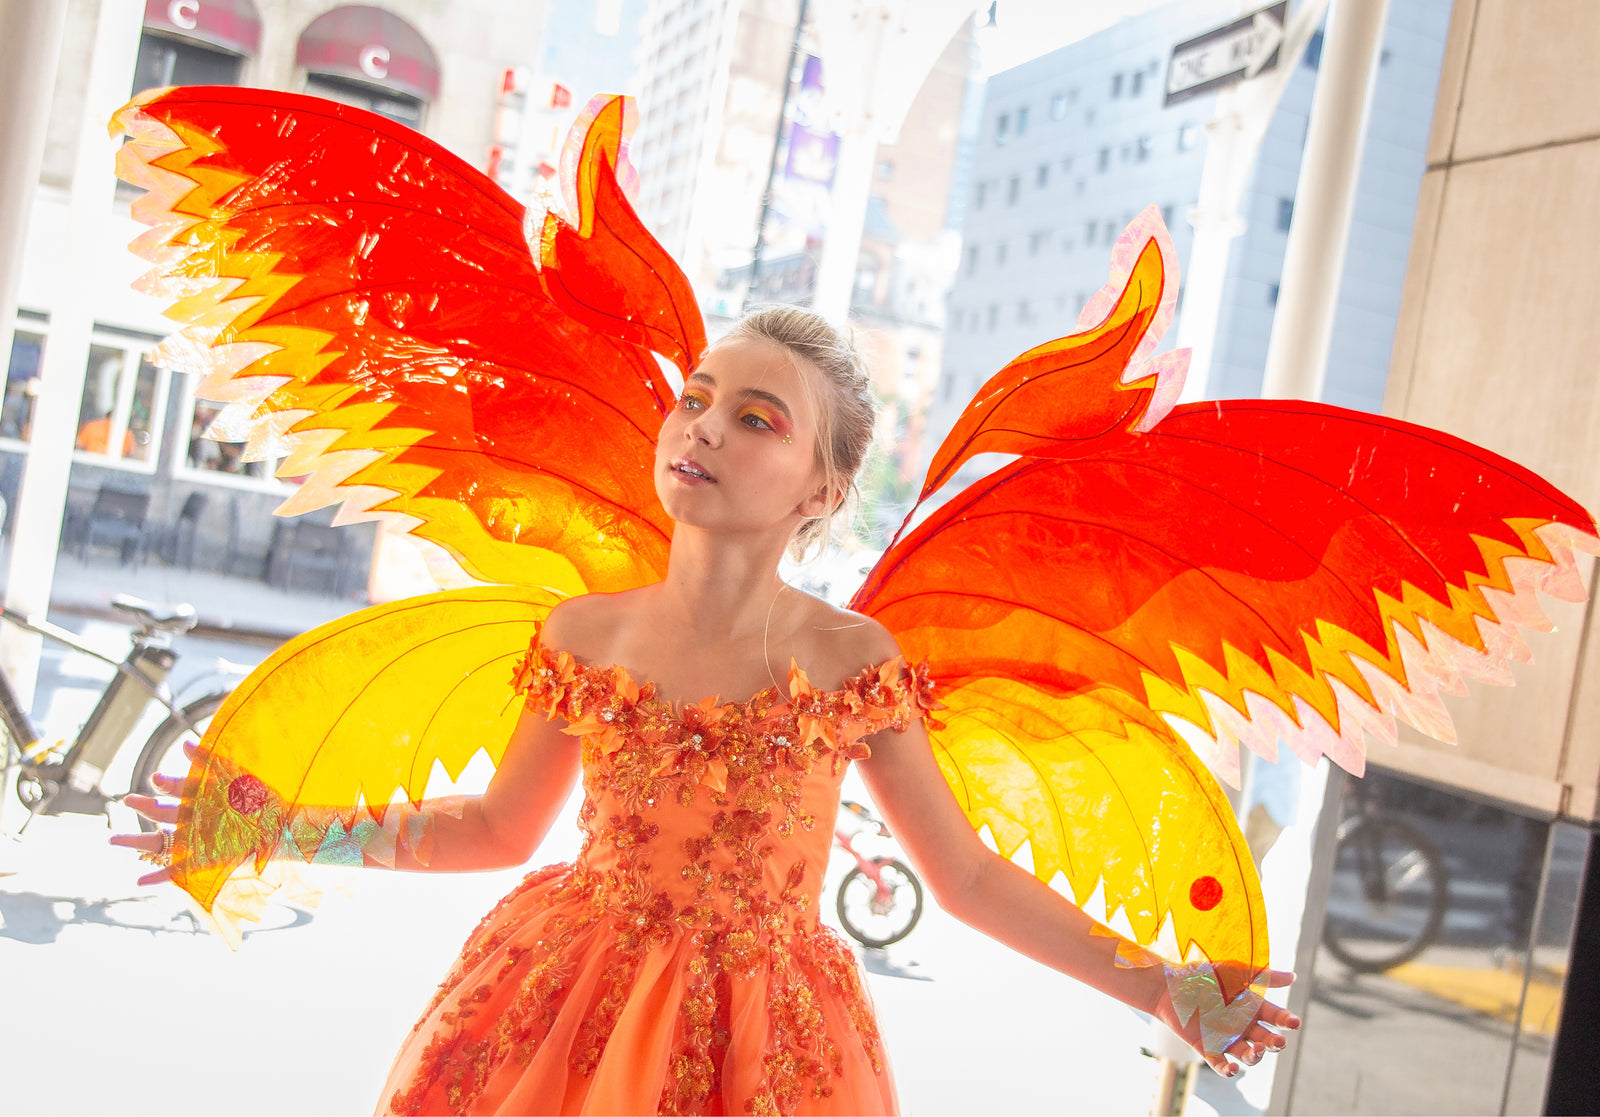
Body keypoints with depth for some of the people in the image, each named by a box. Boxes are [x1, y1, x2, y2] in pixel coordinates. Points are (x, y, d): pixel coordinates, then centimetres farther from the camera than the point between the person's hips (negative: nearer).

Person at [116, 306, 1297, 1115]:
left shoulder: (850, 662, -12)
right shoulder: (585, 635, -6)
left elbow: (968, 877, -3)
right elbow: (503, 825, 8)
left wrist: (1160, 988, -6)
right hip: (568, 1013, 2)